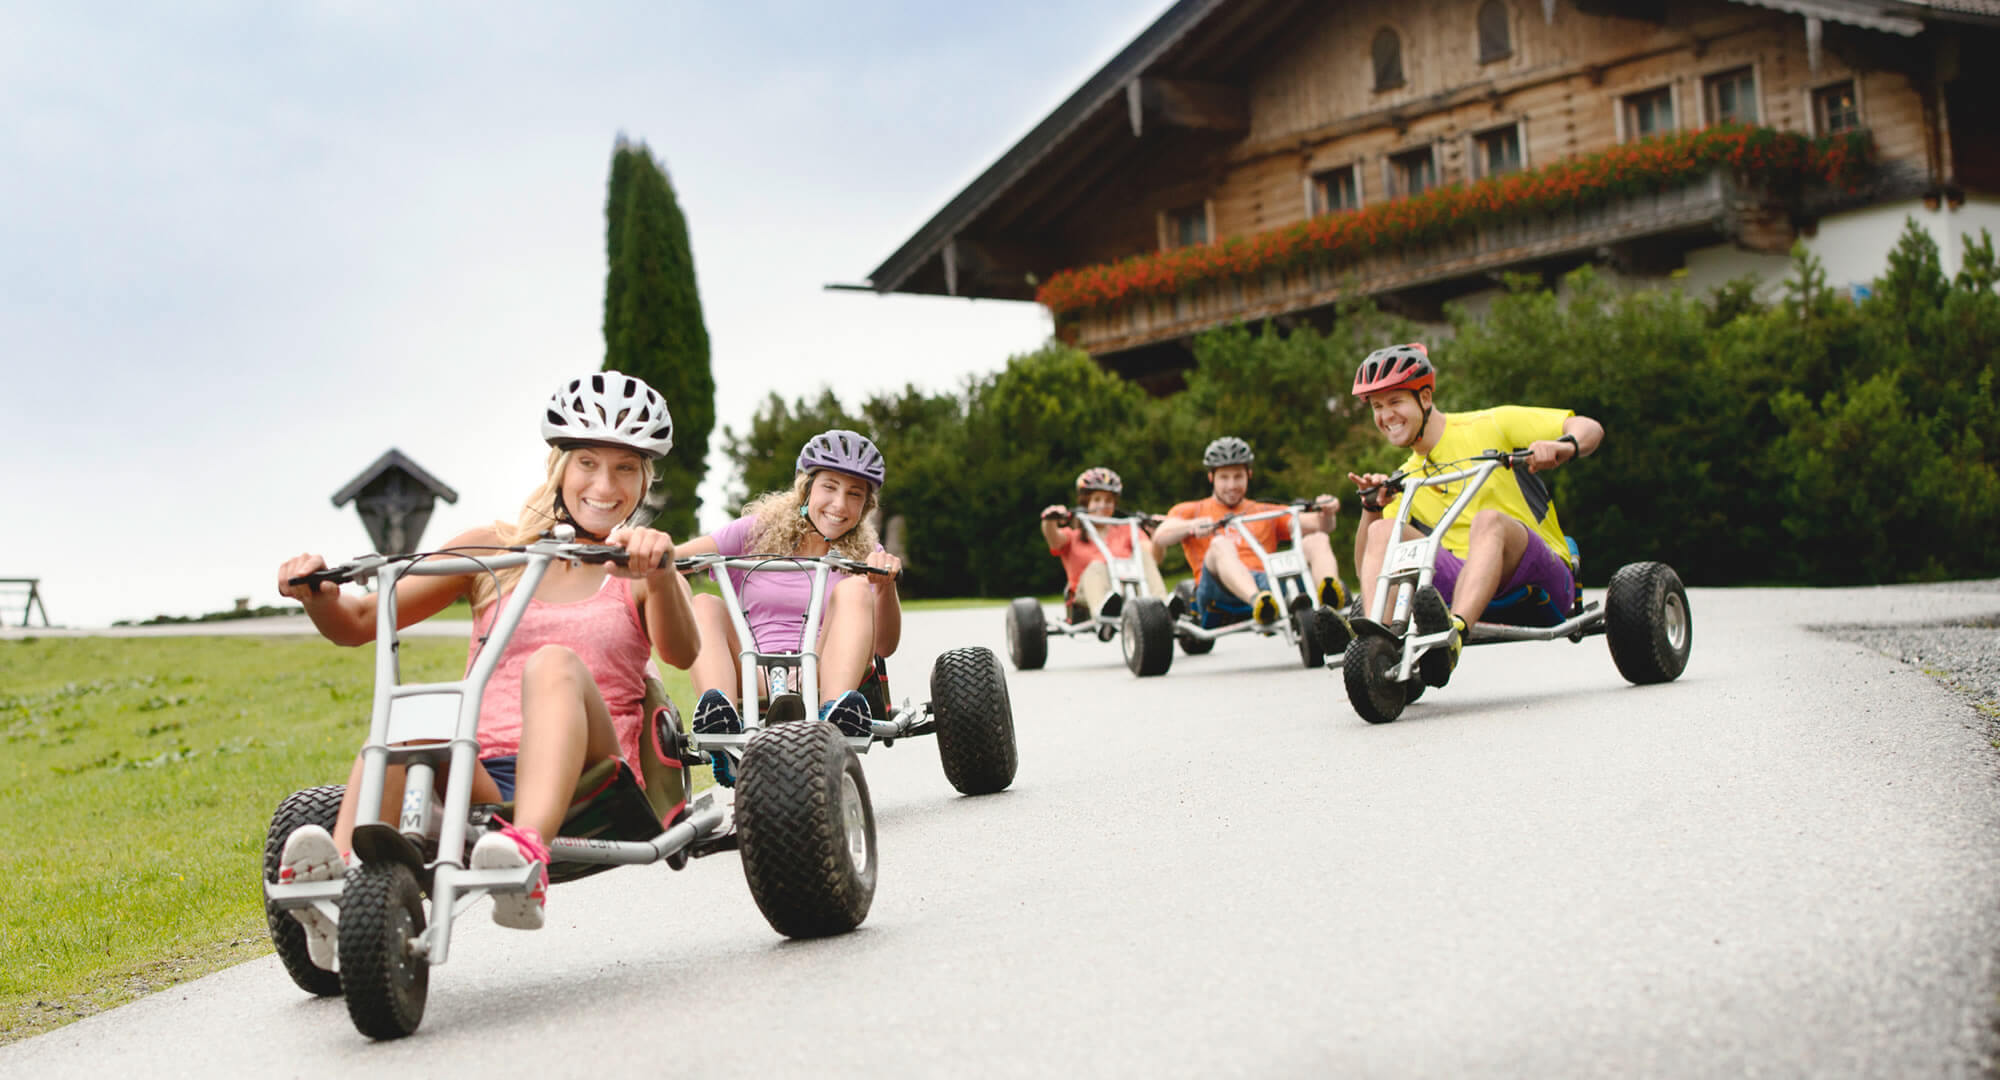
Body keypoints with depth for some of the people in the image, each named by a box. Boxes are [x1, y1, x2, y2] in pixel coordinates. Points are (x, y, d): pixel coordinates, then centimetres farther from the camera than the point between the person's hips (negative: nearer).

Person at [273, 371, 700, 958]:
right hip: (481, 782, 2)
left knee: (556, 665, -31)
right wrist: (317, 594, -6)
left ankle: (528, 853, -55)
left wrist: (659, 573, -31)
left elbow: (680, 652, -10)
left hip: (585, 784, -2)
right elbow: (358, 622, 17)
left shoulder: (639, 568, 13)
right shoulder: (493, 549, 18)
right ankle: (339, 878, -50)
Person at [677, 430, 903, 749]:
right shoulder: (757, 531, 13)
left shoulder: (863, 556, 13)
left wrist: (886, 586, -21)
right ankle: (719, 722, -47)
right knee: (705, 605, -22)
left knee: (854, 589, -20)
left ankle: (835, 716, -44)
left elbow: (884, 646, -2)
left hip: (823, 680, 0)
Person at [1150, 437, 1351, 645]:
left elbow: (1315, 524, 16)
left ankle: (1329, 599, -49)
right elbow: (1160, 537, 5)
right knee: (1220, 545, -32)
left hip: (1270, 582, 3)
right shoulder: (1191, 511, 26)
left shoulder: (1267, 513, 32)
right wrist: (1193, 526, -16)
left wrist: (1326, 513, -8)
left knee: (1317, 540, -16)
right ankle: (1259, 602, -62)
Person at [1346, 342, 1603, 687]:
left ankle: (1453, 635, -60)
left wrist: (1563, 446, -22)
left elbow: (1590, 429, 0)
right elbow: (1366, 564, 9)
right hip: (1465, 582, 4)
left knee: (1489, 519, -34)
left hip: (1540, 582, -4)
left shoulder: (1488, 426, 4)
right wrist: (1371, 506, -6)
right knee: (1383, 530, -14)